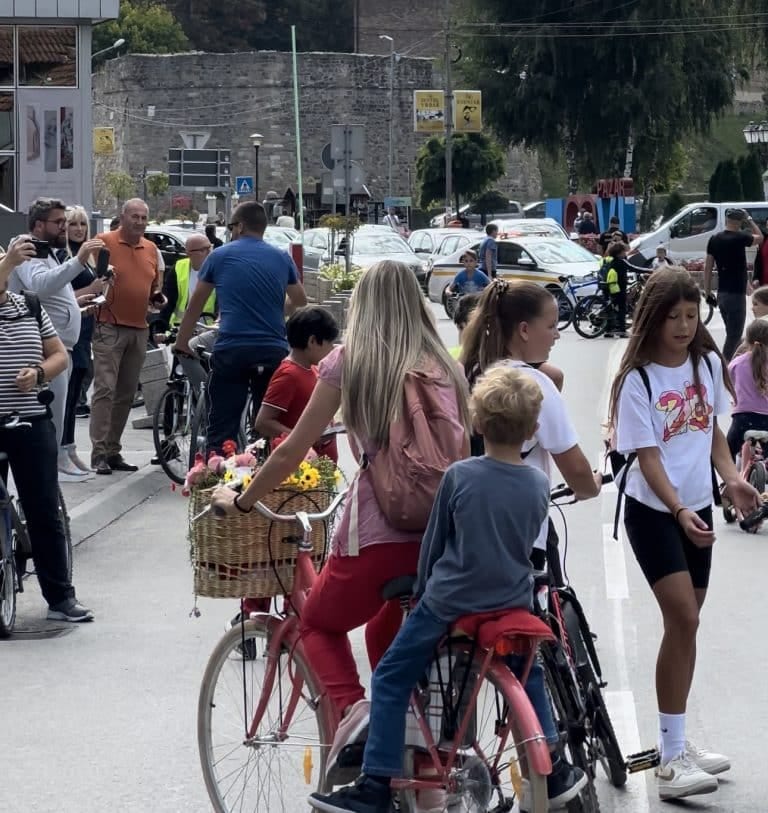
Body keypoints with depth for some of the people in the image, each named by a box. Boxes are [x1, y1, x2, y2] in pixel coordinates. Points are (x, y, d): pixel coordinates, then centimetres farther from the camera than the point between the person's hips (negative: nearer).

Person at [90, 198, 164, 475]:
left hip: (139, 330, 7)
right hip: (109, 328, -6)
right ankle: (99, 453, -12)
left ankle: (113, 451, 15)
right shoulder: (104, 242, -5)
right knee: (105, 390, -11)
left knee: (126, 394, 9)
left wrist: (158, 296, 4)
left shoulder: (151, 249, 14)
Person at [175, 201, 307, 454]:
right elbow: (300, 301, 24)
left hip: (231, 350, -2)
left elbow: (195, 305, 12)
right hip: (273, 351, 2)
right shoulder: (282, 259, 9)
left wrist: (181, 343, 23)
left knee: (222, 430, 0)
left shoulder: (220, 256, 4)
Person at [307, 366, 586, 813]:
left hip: (450, 600, -4)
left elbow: (434, 542, -4)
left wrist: (422, 591, 12)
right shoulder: (539, 485, -4)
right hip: (513, 603, 4)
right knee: (529, 673, 30)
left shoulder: (460, 476, -14)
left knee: (390, 681, 7)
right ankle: (554, 773, 30)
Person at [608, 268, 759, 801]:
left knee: (686, 623, 11)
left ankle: (677, 741, 22)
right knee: (683, 620, -16)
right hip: (653, 512, -6)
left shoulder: (707, 363, 1)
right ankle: (671, 760, -13)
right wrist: (678, 510, -30)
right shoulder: (638, 379, -14)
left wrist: (732, 478, -5)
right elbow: (648, 457, -17)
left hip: (697, 509, 6)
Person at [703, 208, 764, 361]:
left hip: (722, 294, 7)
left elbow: (708, 267, 6)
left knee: (732, 333, 19)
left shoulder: (714, 239, 4)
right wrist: (749, 219, 12)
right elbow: (760, 238, 5)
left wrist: (707, 291, 12)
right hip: (736, 294, -7)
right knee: (734, 335, -3)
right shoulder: (740, 238, -14)